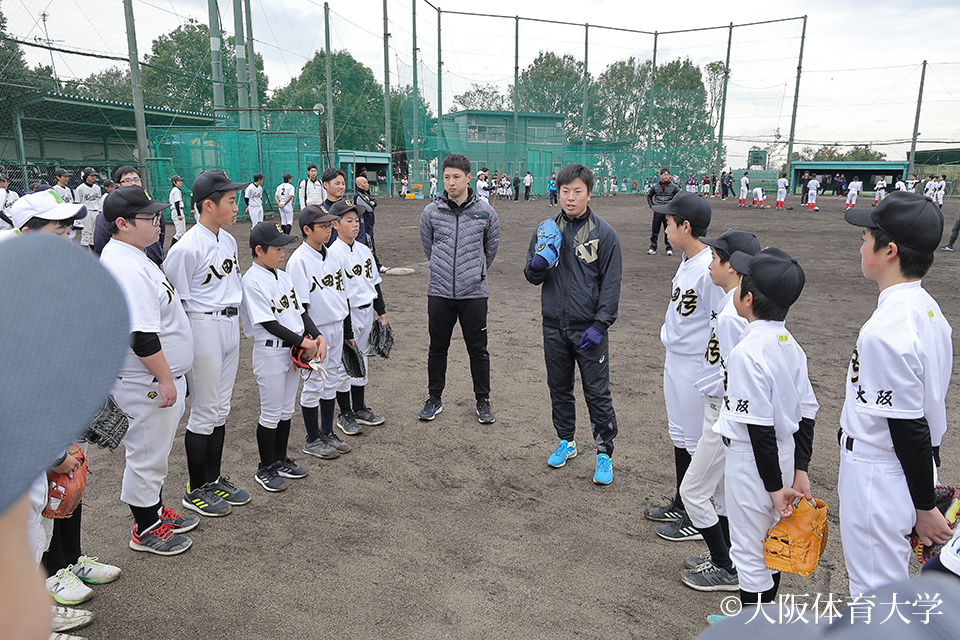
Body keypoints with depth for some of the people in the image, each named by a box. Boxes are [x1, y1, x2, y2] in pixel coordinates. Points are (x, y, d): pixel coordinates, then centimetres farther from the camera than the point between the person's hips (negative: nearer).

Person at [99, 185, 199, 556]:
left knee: (155, 450, 23)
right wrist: (166, 379, -22)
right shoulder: (126, 268, -26)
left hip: (159, 375, 11)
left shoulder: (131, 257, 10)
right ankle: (146, 529, 23)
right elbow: (141, 336, -29)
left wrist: (168, 376, 23)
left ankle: (156, 511, 40)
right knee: (147, 454, 6)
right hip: (147, 382, -11)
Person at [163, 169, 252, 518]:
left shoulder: (228, 240, 8)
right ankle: (195, 490, 19)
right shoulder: (186, 248, -18)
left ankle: (214, 479, 30)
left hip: (231, 326, 8)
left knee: (221, 408, 15)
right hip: (202, 329, -8)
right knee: (205, 412, 2)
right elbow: (173, 302, -15)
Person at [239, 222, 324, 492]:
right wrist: (304, 342, -19)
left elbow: (300, 311, 10)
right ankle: (265, 469, 19)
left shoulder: (282, 276, 9)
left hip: (293, 350, 8)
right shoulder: (252, 281, -16)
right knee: (271, 414, 3)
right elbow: (269, 324, -21)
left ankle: (280, 460, 32)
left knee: (286, 410, 17)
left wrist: (317, 336, -5)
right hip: (270, 353, -8)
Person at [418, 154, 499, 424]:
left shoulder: (485, 212, -1)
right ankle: (434, 398, 27)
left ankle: (483, 400, 23)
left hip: (474, 293, -1)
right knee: (437, 348, 11)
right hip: (439, 293, 1)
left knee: (478, 349, 8)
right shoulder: (430, 212, -1)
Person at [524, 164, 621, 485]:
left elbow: (611, 284, -6)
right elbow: (532, 277, 9)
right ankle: (566, 441, 34)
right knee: (559, 388, 16)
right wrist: (537, 265, -14)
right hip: (554, 326, 4)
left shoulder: (604, 233, -6)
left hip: (589, 329, -4)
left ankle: (604, 453, 17)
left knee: (597, 393, 2)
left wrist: (600, 325, -14)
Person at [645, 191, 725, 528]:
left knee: (696, 441, 3)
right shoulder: (687, 261, 7)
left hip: (698, 367, -10)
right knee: (679, 433, 19)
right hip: (675, 361, 10)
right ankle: (682, 504, 35)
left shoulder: (710, 269, -23)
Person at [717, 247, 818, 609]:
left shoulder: (747, 352, -26)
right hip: (784, 454, 9)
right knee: (771, 540, 24)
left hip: (753, 461, -9)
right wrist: (800, 472, 5)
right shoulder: (790, 344, 2)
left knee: (749, 551, 8)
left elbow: (761, 428, -24)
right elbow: (807, 413, 4)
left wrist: (775, 486, -17)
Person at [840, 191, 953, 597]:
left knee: (875, 590, 8)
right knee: (889, 581, 26)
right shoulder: (928, 310, 3)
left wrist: (925, 505, -14)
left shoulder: (886, 330, -28)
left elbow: (911, 429, -24)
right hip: (906, 473, 9)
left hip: (877, 479, -9)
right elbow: (927, 408, 11)